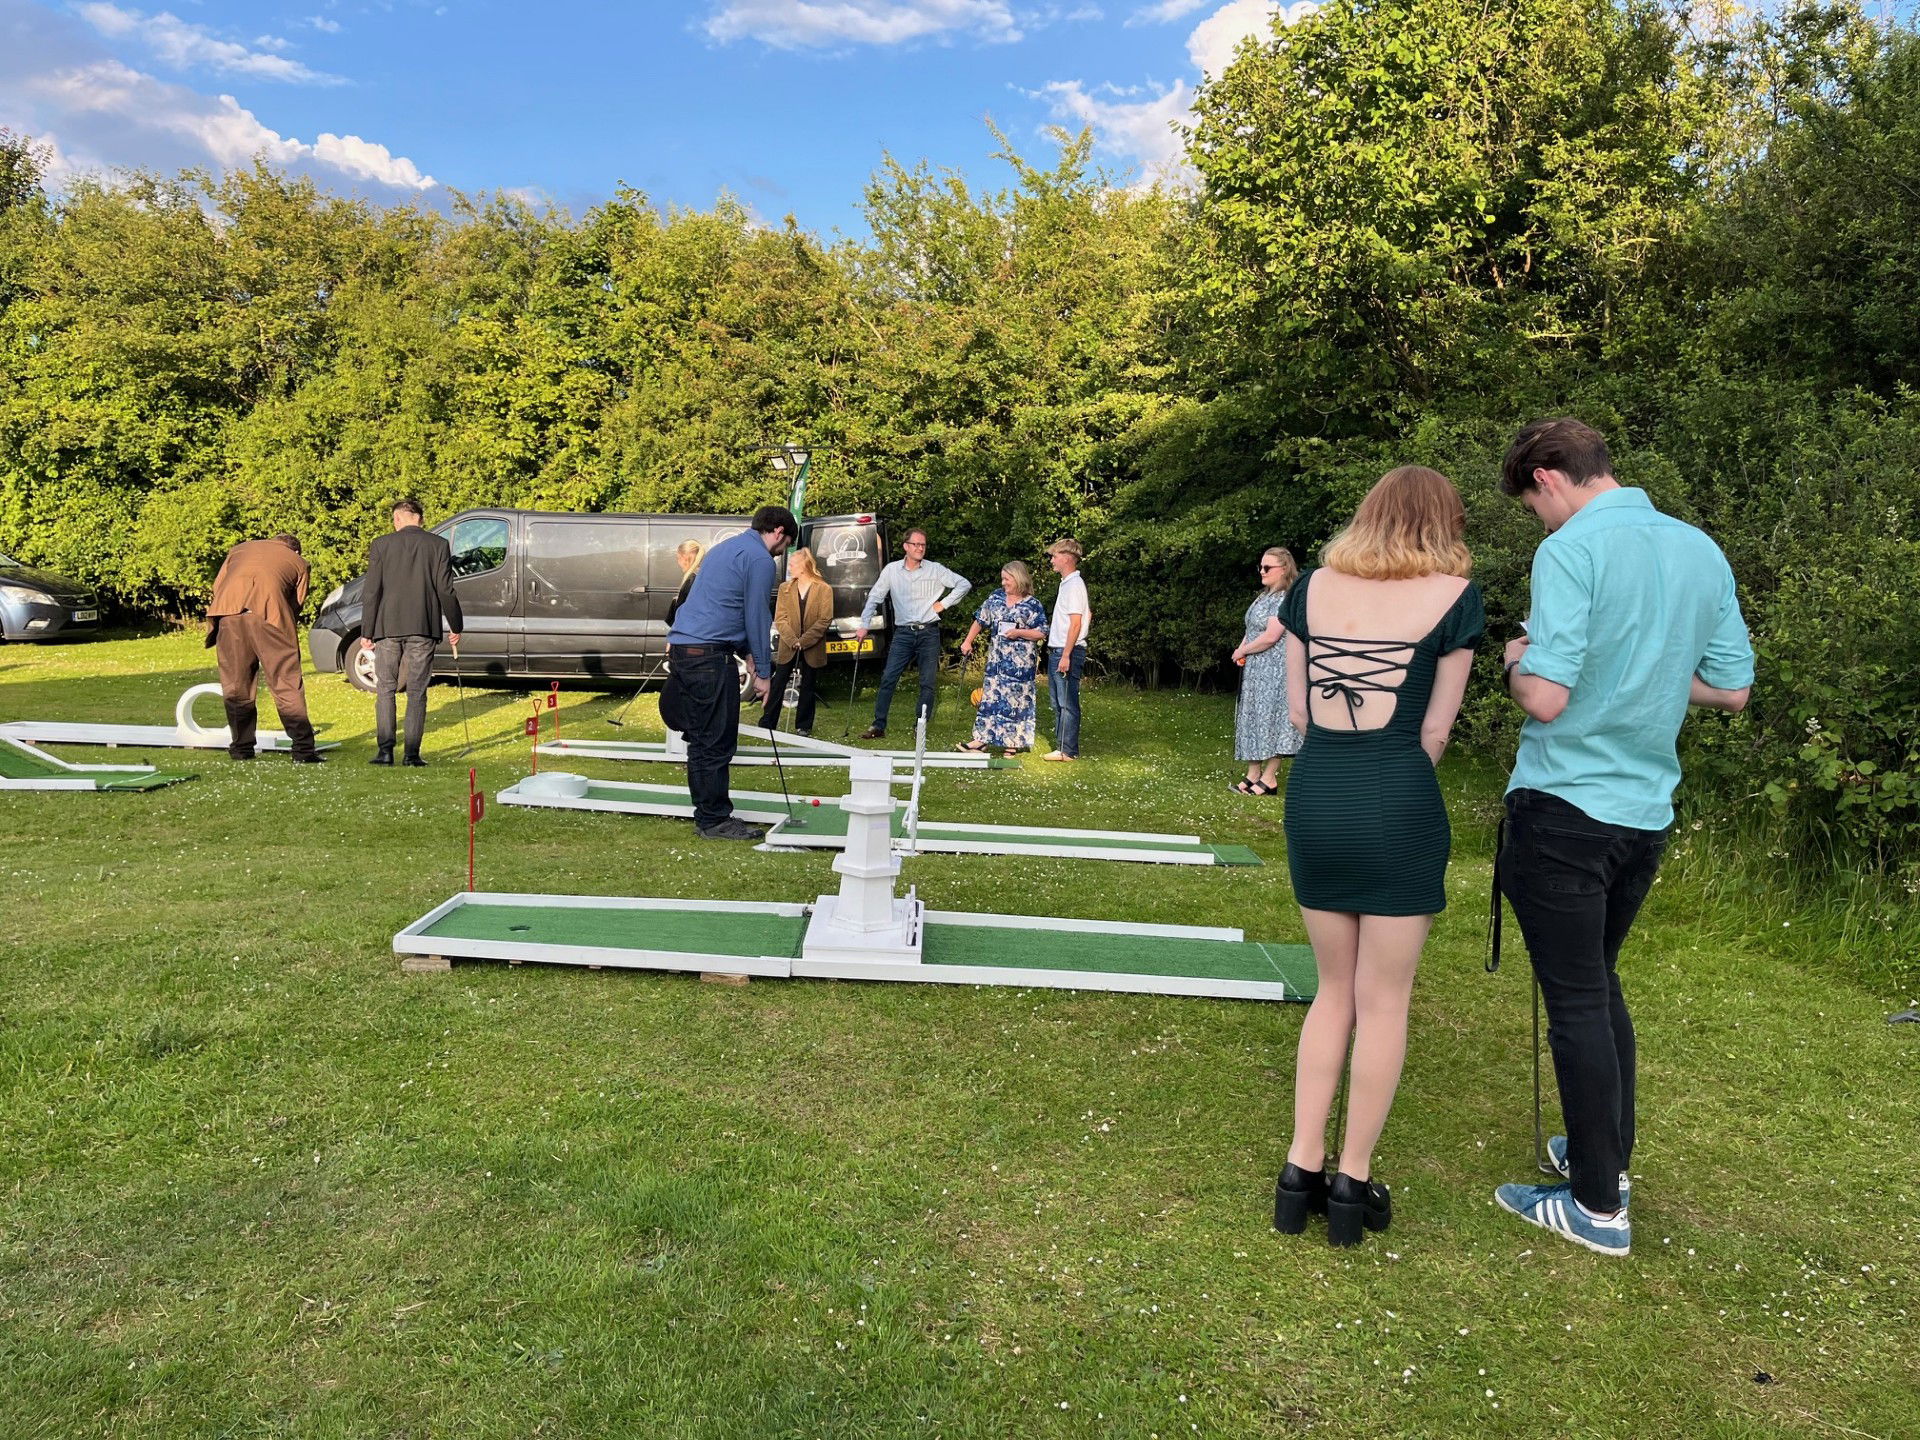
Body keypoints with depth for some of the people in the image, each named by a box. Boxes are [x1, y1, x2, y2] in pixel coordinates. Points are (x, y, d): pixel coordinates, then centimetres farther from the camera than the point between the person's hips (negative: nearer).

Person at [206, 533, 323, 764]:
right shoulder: (298, 562, 26)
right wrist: (288, 632, 25)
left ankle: (241, 747, 18)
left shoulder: (240, 548, 32)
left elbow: (217, 585, 24)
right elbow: (297, 604, 18)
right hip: (269, 613, -2)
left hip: (229, 610, 2)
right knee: (286, 684, 1)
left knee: (236, 683, 12)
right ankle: (303, 751, -2)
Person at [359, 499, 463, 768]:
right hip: (424, 627, 0)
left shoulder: (381, 545, 2)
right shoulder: (439, 545, 2)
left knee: (385, 690, 9)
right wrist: (455, 626, 8)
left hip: (387, 626, 0)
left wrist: (367, 632, 3)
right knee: (417, 693, 5)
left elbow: (371, 592, -1)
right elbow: (445, 590, -1)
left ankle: (385, 750, 3)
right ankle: (411, 753, 1)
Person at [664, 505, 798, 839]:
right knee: (717, 743, -4)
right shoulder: (761, 560, -7)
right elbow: (758, 618, -7)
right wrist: (763, 672, 0)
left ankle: (708, 815, 19)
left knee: (702, 739, 14)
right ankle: (714, 821, 1)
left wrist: (747, 654, 24)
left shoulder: (726, 548, 24)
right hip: (708, 655, -10)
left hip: (681, 647, 10)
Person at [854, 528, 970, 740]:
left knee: (928, 682, 1)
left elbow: (964, 584, 4)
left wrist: (944, 604, -1)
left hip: (929, 633, 0)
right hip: (903, 633, 1)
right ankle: (878, 726, 1)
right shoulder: (892, 570, 4)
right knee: (888, 678, -5)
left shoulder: (935, 569, 1)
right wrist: (864, 625, 1)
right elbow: (874, 597, 7)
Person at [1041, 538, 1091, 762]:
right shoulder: (1068, 583, 16)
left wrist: (1066, 655, -21)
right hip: (1059, 650, 10)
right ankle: (1062, 746, 20)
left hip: (1068, 651, -10)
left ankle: (1069, 751, -4)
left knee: (1067, 703, -7)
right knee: (1058, 702, 14)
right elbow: (1088, 614, 23)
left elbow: (1076, 624, -19)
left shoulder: (1074, 585, -14)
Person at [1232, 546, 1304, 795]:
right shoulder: (1263, 597, 14)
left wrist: (1242, 651, -9)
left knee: (1270, 717, -6)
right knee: (1252, 719, 10)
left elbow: (1271, 636, -21)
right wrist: (1242, 649, 0)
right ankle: (1253, 775, 16)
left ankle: (1269, 778, 0)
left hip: (1274, 671, -10)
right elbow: (1251, 629, 20)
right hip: (1255, 670, 10)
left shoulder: (1284, 599, -14)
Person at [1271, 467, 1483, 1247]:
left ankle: (1301, 1171, 20)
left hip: (1313, 797, 4)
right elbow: (1434, 730, 0)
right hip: (1397, 805, -4)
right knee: (1383, 1000, 9)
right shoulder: (1454, 594, -2)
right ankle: (1352, 1183, 18)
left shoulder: (1312, 586, 8)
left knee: (1335, 988, 17)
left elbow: (1298, 710, 9)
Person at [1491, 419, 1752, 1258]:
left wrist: (1518, 663, -3)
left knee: (1576, 1000, 2)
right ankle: (1607, 1154, 34)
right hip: (1647, 812, 7)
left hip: (1565, 809, -7)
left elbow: (1545, 698, -23)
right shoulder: (1703, 551, 6)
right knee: (1600, 982, 22)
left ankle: (1598, 1206, 12)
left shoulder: (1571, 551, -16)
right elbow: (1731, 689, 11)